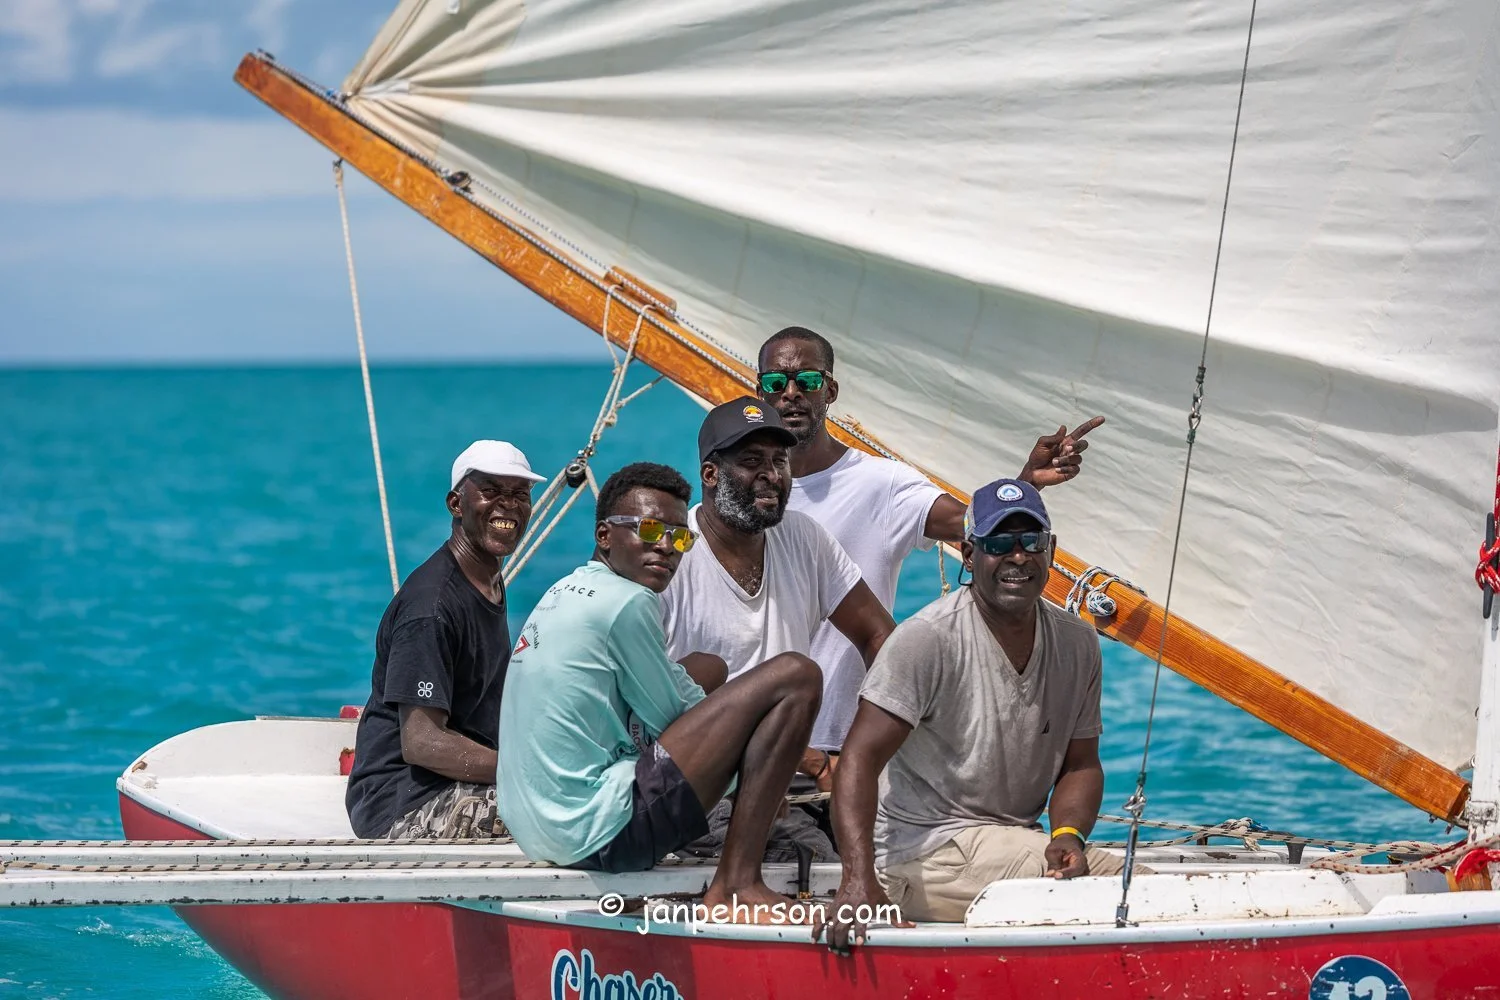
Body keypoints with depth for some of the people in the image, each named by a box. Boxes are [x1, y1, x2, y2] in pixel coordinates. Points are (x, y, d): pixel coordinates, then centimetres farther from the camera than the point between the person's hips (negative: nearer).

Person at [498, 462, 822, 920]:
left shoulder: (564, 592, 18)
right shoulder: (626, 602, -11)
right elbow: (676, 719, -5)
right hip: (598, 834, -10)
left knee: (709, 667, 33)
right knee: (795, 676, -14)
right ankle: (735, 888, -17)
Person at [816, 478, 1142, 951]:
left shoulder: (1077, 642, 8)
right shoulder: (928, 638, -12)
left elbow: (1080, 765, 15)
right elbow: (861, 757, -19)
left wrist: (1069, 834, -10)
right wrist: (859, 880, -33)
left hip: (1019, 842, 7)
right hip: (923, 853, -7)